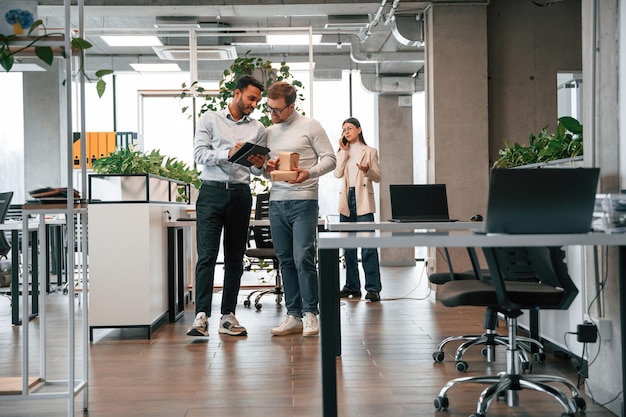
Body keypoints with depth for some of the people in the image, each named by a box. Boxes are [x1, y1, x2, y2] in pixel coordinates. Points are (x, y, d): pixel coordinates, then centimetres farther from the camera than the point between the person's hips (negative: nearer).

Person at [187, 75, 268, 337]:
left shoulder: (258, 129, 14)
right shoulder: (210, 119, 7)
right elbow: (199, 153, -5)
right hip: (212, 192, -3)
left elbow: (259, 171, 14)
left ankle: (228, 316, 11)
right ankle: (201, 316, -12)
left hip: (240, 195, 3)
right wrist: (229, 153, -19)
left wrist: (258, 165, -9)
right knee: (207, 254, -11)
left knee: (235, 258, 5)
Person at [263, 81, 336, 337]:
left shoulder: (310, 126, 0)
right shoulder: (269, 132, 16)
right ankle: (294, 316, 12)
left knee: (303, 258, -11)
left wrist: (309, 173, -20)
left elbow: (330, 159, -4)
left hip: (303, 201, -6)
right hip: (276, 202, 6)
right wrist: (267, 169, -1)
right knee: (286, 260, 7)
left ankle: (310, 314, -1)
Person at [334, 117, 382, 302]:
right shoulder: (343, 152, 17)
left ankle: (373, 288, -11)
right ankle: (352, 286, 14)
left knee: (368, 245, -11)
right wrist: (344, 151, -1)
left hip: (363, 200, -5)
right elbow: (337, 173, 1)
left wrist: (367, 171, -19)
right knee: (348, 246, 7)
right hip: (346, 200, 5)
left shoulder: (369, 151, 6)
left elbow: (378, 177, 1)